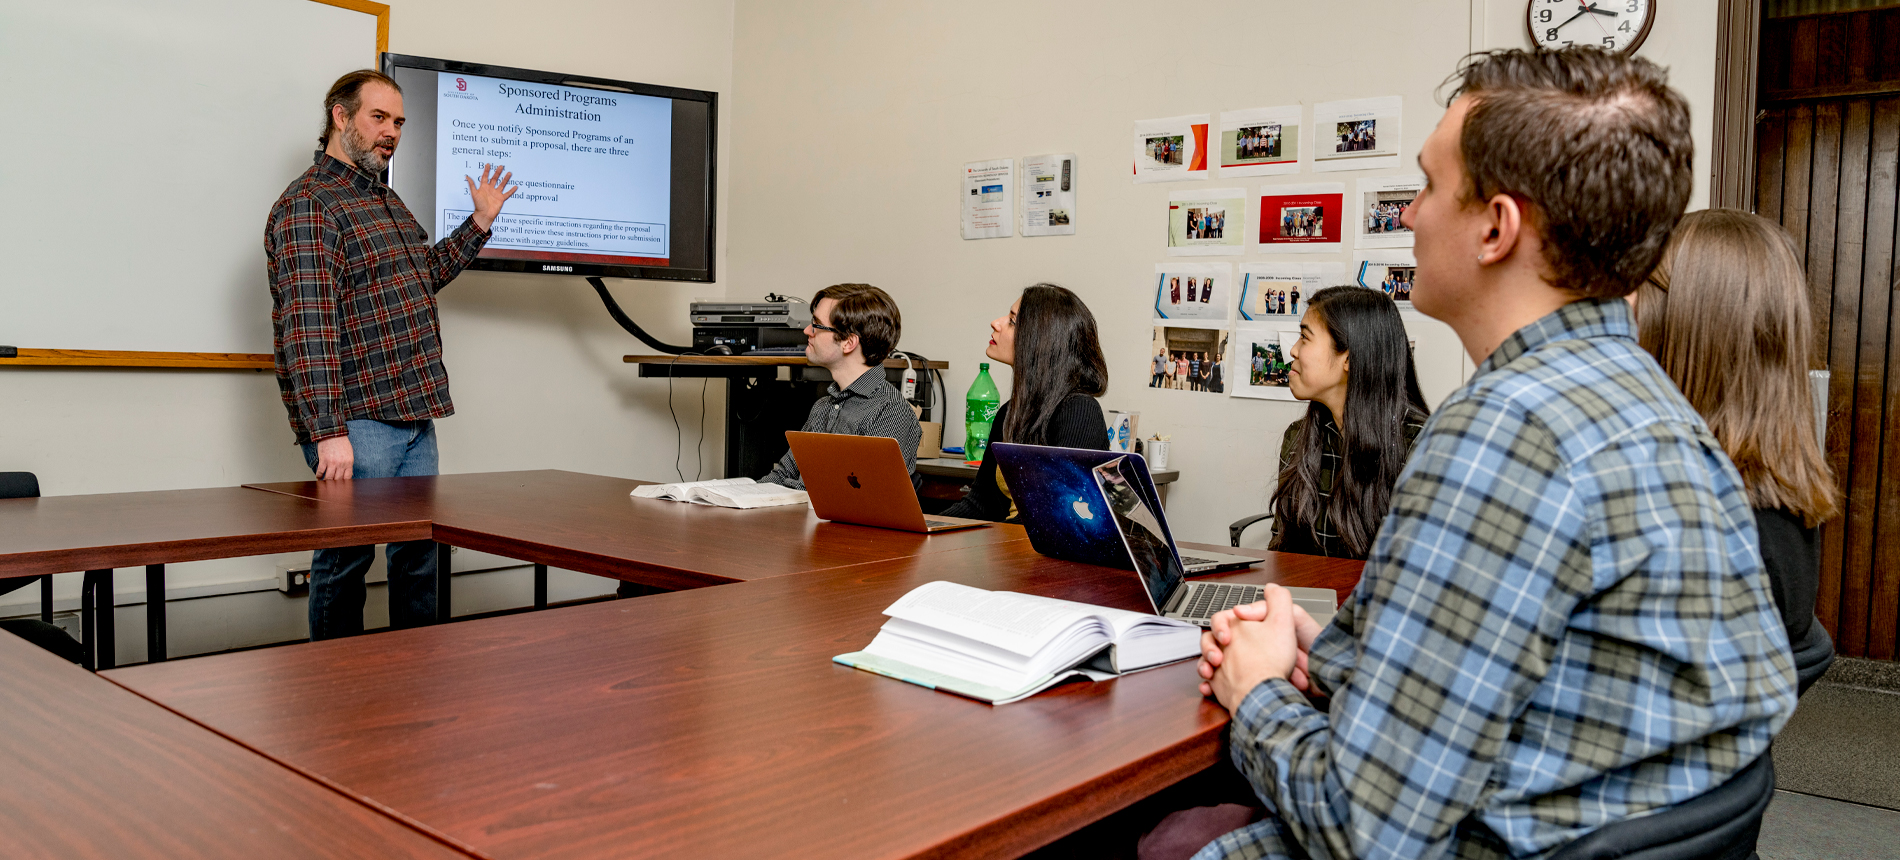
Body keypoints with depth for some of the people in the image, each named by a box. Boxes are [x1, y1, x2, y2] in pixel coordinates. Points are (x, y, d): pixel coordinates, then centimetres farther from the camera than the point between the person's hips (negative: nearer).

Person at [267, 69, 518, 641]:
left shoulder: (387, 201, 18)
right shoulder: (307, 207, -11)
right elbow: (308, 327, -20)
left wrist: (478, 224, 28)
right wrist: (328, 432, -26)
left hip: (415, 417, 9)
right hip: (354, 424, -9)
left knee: (419, 554, 13)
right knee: (346, 560, 0)